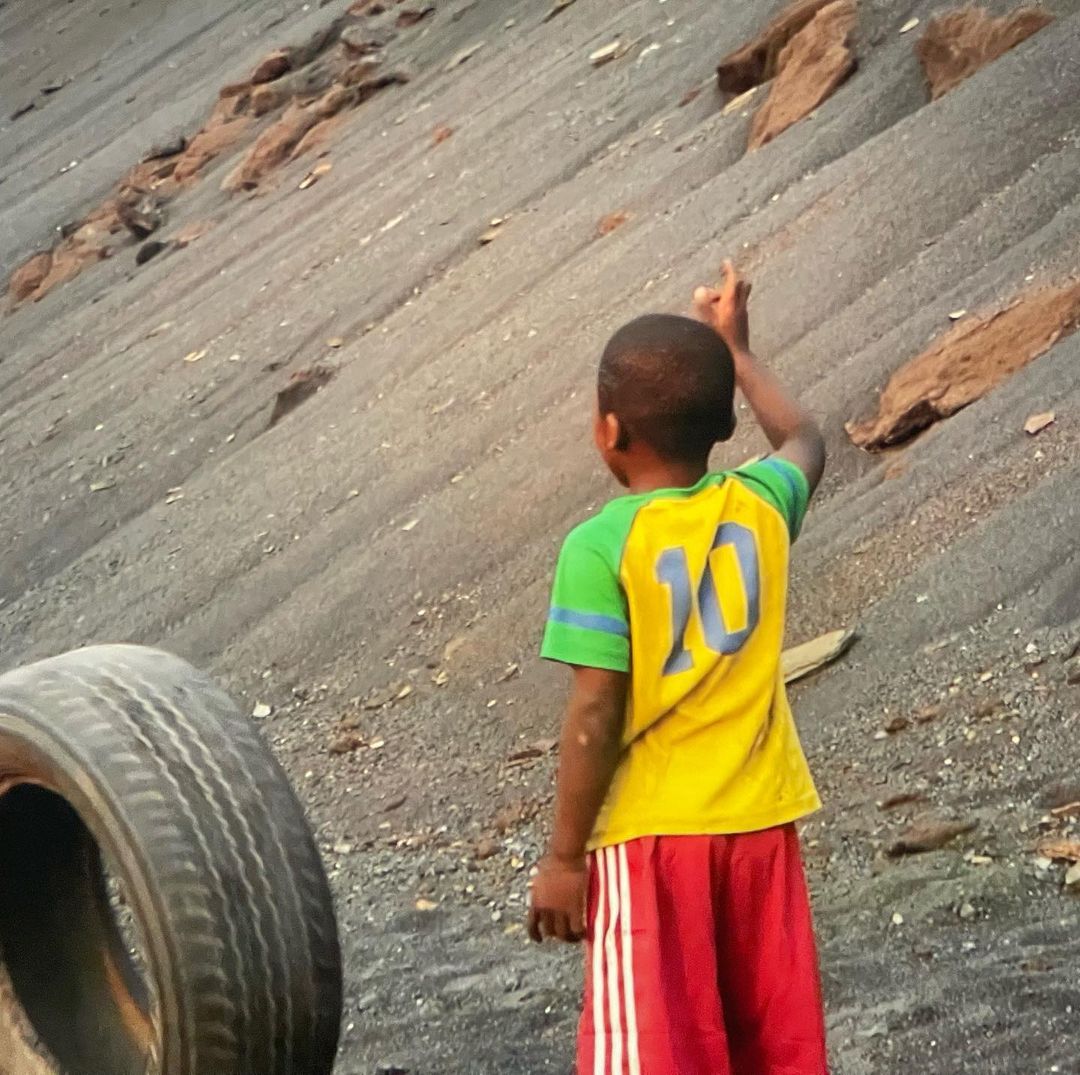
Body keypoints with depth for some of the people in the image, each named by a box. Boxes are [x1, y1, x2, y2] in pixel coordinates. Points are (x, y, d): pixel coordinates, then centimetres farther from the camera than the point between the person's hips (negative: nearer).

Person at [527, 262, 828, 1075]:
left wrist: (564, 856, -9)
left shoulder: (602, 546, -14)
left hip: (651, 831, -5)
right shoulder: (760, 506, 0)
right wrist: (735, 349, 35)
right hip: (761, 820, 5)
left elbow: (596, 716, -16)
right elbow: (806, 441, 25)